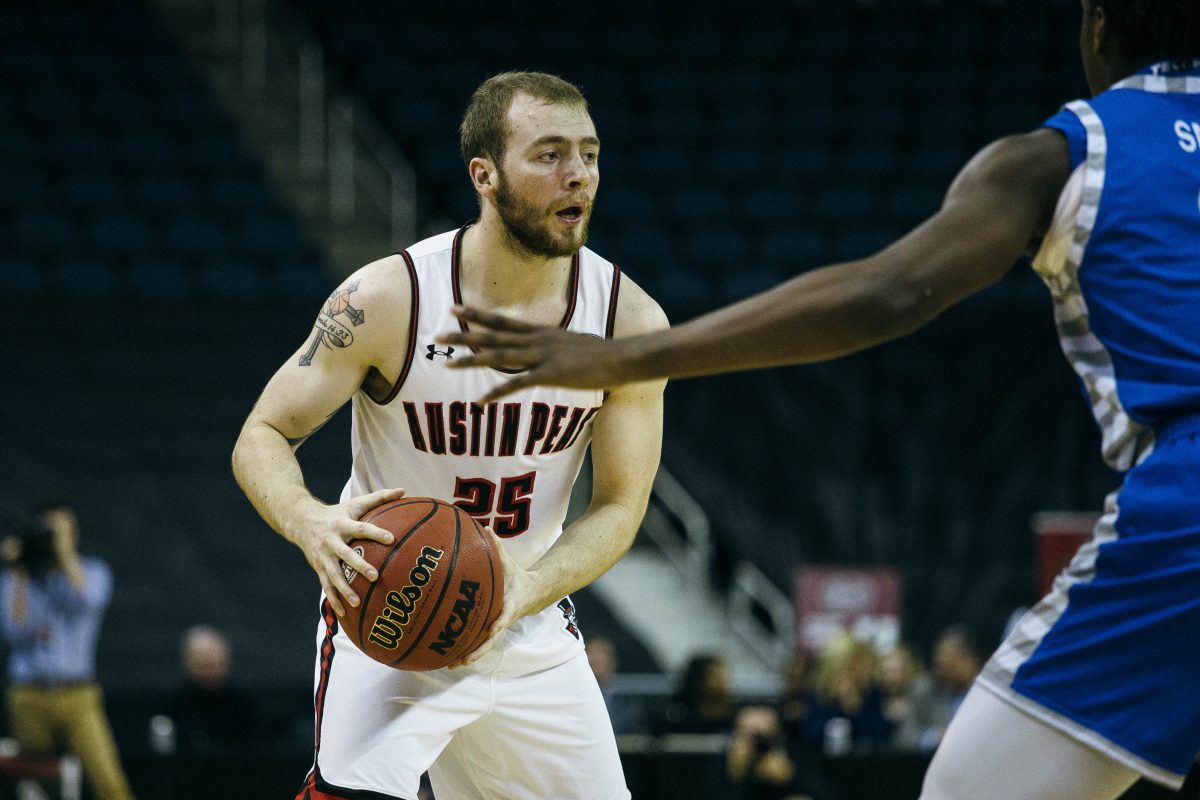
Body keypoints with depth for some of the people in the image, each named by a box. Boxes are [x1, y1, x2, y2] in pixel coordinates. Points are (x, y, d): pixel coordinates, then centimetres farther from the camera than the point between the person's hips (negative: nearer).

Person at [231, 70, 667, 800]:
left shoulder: (631, 321, -12)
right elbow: (261, 439, -15)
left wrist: (515, 600, -25)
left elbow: (619, 506, -7)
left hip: (531, 626, 4)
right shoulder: (388, 299, -21)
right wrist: (310, 522, -38)